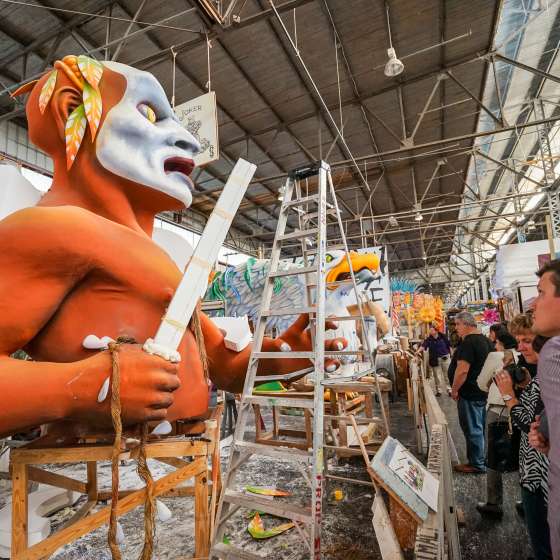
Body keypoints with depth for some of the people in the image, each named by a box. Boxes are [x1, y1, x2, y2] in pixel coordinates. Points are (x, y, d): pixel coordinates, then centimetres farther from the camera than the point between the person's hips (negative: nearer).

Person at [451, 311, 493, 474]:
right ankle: (483, 457, 32)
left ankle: (477, 465, 14)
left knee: (473, 430, 3)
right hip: (483, 392, 10)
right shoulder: (486, 340, 9)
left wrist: (454, 390, -16)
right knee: (481, 427, 20)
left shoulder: (468, 343, -22)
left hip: (470, 394, -10)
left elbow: (462, 370, -28)